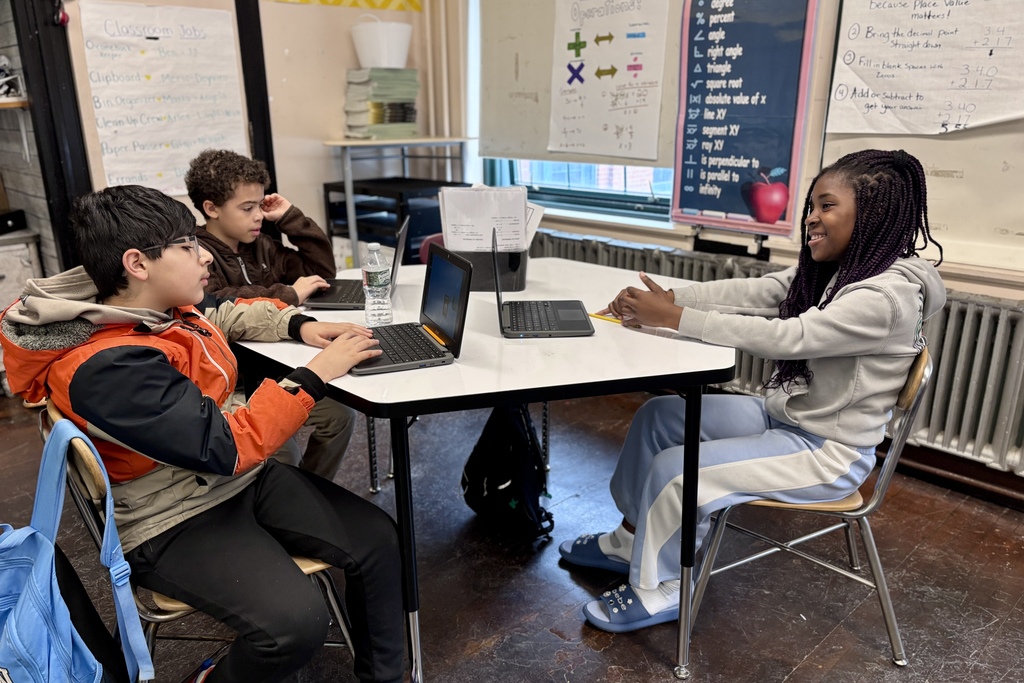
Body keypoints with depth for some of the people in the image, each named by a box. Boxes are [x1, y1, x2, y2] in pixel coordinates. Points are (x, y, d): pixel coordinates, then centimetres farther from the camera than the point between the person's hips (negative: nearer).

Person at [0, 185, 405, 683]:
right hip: (176, 521, -8)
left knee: (377, 538, -5)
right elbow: (226, 447, -28)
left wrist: (301, 326, 2)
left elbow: (230, 313, 21)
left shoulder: (165, 307, 0)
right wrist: (315, 375, -23)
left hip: (245, 477, 9)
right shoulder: (107, 367, -26)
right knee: (296, 623, -27)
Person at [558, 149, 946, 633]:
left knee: (673, 468, -20)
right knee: (658, 415, 6)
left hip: (829, 452, -9)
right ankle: (631, 541, 21)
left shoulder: (889, 295, -24)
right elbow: (749, 292, -5)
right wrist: (665, 299, -18)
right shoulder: (832, 271, 2)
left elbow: (785, 337, -31)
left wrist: (675, 317, -29)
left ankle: (658, 592, 5)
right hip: (784, 414, 9)